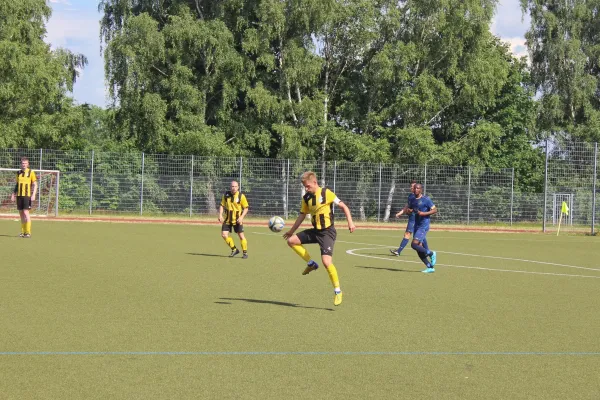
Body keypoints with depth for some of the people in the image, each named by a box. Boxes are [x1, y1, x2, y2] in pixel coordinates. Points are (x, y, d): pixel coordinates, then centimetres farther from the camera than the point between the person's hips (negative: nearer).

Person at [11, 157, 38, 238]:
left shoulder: (31, 172, -2)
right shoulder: (18, 173, 12)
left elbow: (35, 185, -1)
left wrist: (33, 195, -12)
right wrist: (13, 194, 13)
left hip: (27, 195, -5)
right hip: (19, 195, 5)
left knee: (26, 213, -13)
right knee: (21, 213, 6)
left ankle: (28, 232, -12)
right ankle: (23, 232, 13)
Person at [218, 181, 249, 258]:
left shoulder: (241, 196, -9)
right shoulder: (226, 195, 1)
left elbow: (246, 208, -6)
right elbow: (222, 205, 9)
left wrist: (241, 217, -19)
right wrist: (220, 215, -6)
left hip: (237, 220, -4)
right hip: (228, 219, 4)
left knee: (241, 235, -4)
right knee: (224, 235, -4)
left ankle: (245, 253, 10)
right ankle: (234, 250, 13)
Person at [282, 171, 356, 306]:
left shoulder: (326, 193, -13)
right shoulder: (306, 198, 6)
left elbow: (343, 206, -10)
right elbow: (302, 215, 18)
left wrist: (350, 222, -21)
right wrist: (291, 231, 23)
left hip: (327, 232, -7)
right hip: (315, 231, 7)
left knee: (326, 262, -20)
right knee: (291, 241, -1)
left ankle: (337, 291, -6)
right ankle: (311, 264, 11)